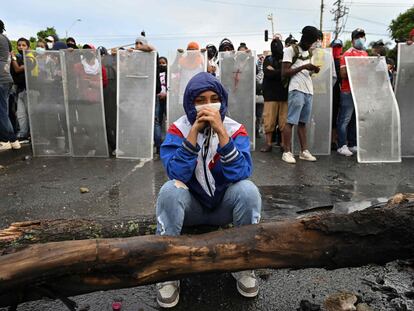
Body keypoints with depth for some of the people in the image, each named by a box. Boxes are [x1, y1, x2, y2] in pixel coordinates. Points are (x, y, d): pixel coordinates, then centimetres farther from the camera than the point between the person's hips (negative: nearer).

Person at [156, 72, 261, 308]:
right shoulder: (179, 129, -10)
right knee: (171, 190, -31)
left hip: (225, 204, 1)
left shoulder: (235, 129, -10)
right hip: (191, 205, 0)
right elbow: (177, 174, -25)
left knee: (248, 190, -29)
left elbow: (240, 174, -25)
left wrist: (221, 132, -33)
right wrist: (194, 131, -31)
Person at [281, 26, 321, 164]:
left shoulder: (309, 53, 22)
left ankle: (304, 151, 11)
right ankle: (287, 152, -4)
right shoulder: (290, 50, -1)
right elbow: (284, 73, -8)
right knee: (291, 121, -8)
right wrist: (303, 67, -14)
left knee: (303, 122, 8)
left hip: (309, 91, 7)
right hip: (296, 90, -7)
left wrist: (313, 70, 5)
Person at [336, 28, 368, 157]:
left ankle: (353, 145, 17)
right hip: (349, 92, -7)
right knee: (345, 119, -5)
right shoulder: (348, 54, -4)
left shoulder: (365, 53, 17)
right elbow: (343, 74, -11)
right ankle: (342, 146, -2)